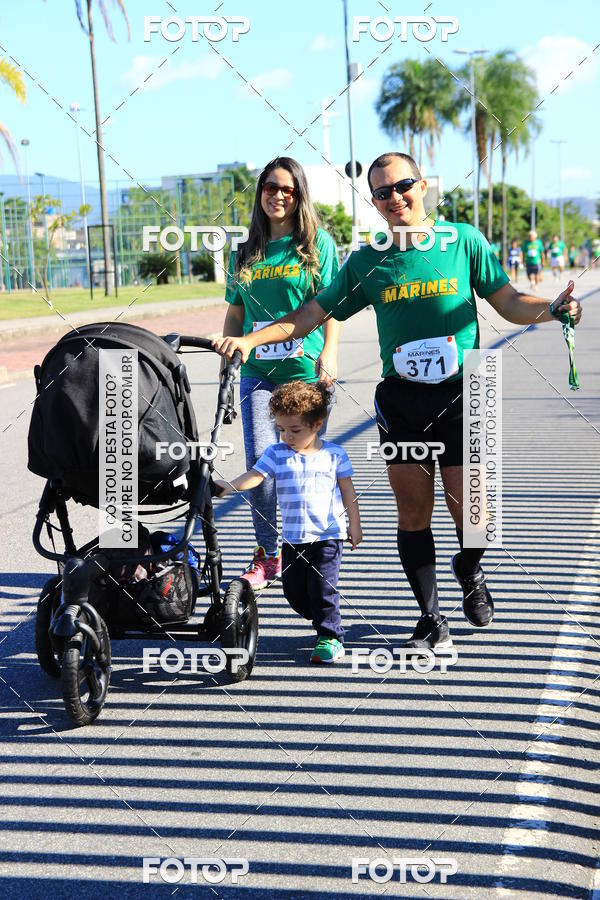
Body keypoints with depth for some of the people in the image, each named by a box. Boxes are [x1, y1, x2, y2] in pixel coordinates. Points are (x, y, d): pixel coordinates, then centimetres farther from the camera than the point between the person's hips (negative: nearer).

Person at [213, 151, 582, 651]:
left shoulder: (464, 240, 3)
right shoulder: (367, 261, 6)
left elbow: (509, 302, 4)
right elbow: (313, 314, 10)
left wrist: (554, 308, -16)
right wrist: (248, 340, 1)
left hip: (460, 394, -1)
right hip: (401, 398, 2)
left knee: (469, 510, -4)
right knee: (413, 513, 2)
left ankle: (469, 572, 30)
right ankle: (431, 620, 15)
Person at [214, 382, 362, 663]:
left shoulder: (333, 454, -1)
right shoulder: (276, 453, 1)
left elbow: (347, 491, 6)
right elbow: (254, 476, -12)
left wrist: (354, 526, 6)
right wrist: (230, 485, -31)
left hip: (328, 535, -3)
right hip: (293, 537, 4)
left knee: (322, 585, -11)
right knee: (293, 590, 8)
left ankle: (331, 637, 2)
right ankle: (325, 620, 32)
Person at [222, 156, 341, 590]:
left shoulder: (317, 243, 3)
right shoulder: (247, 252, 14)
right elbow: (235, 313, 18)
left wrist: (329, 353, -14)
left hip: (306, 370, -3)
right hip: (258, 371, 3)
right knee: (260, 463, -5)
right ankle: (267, 555, 9)